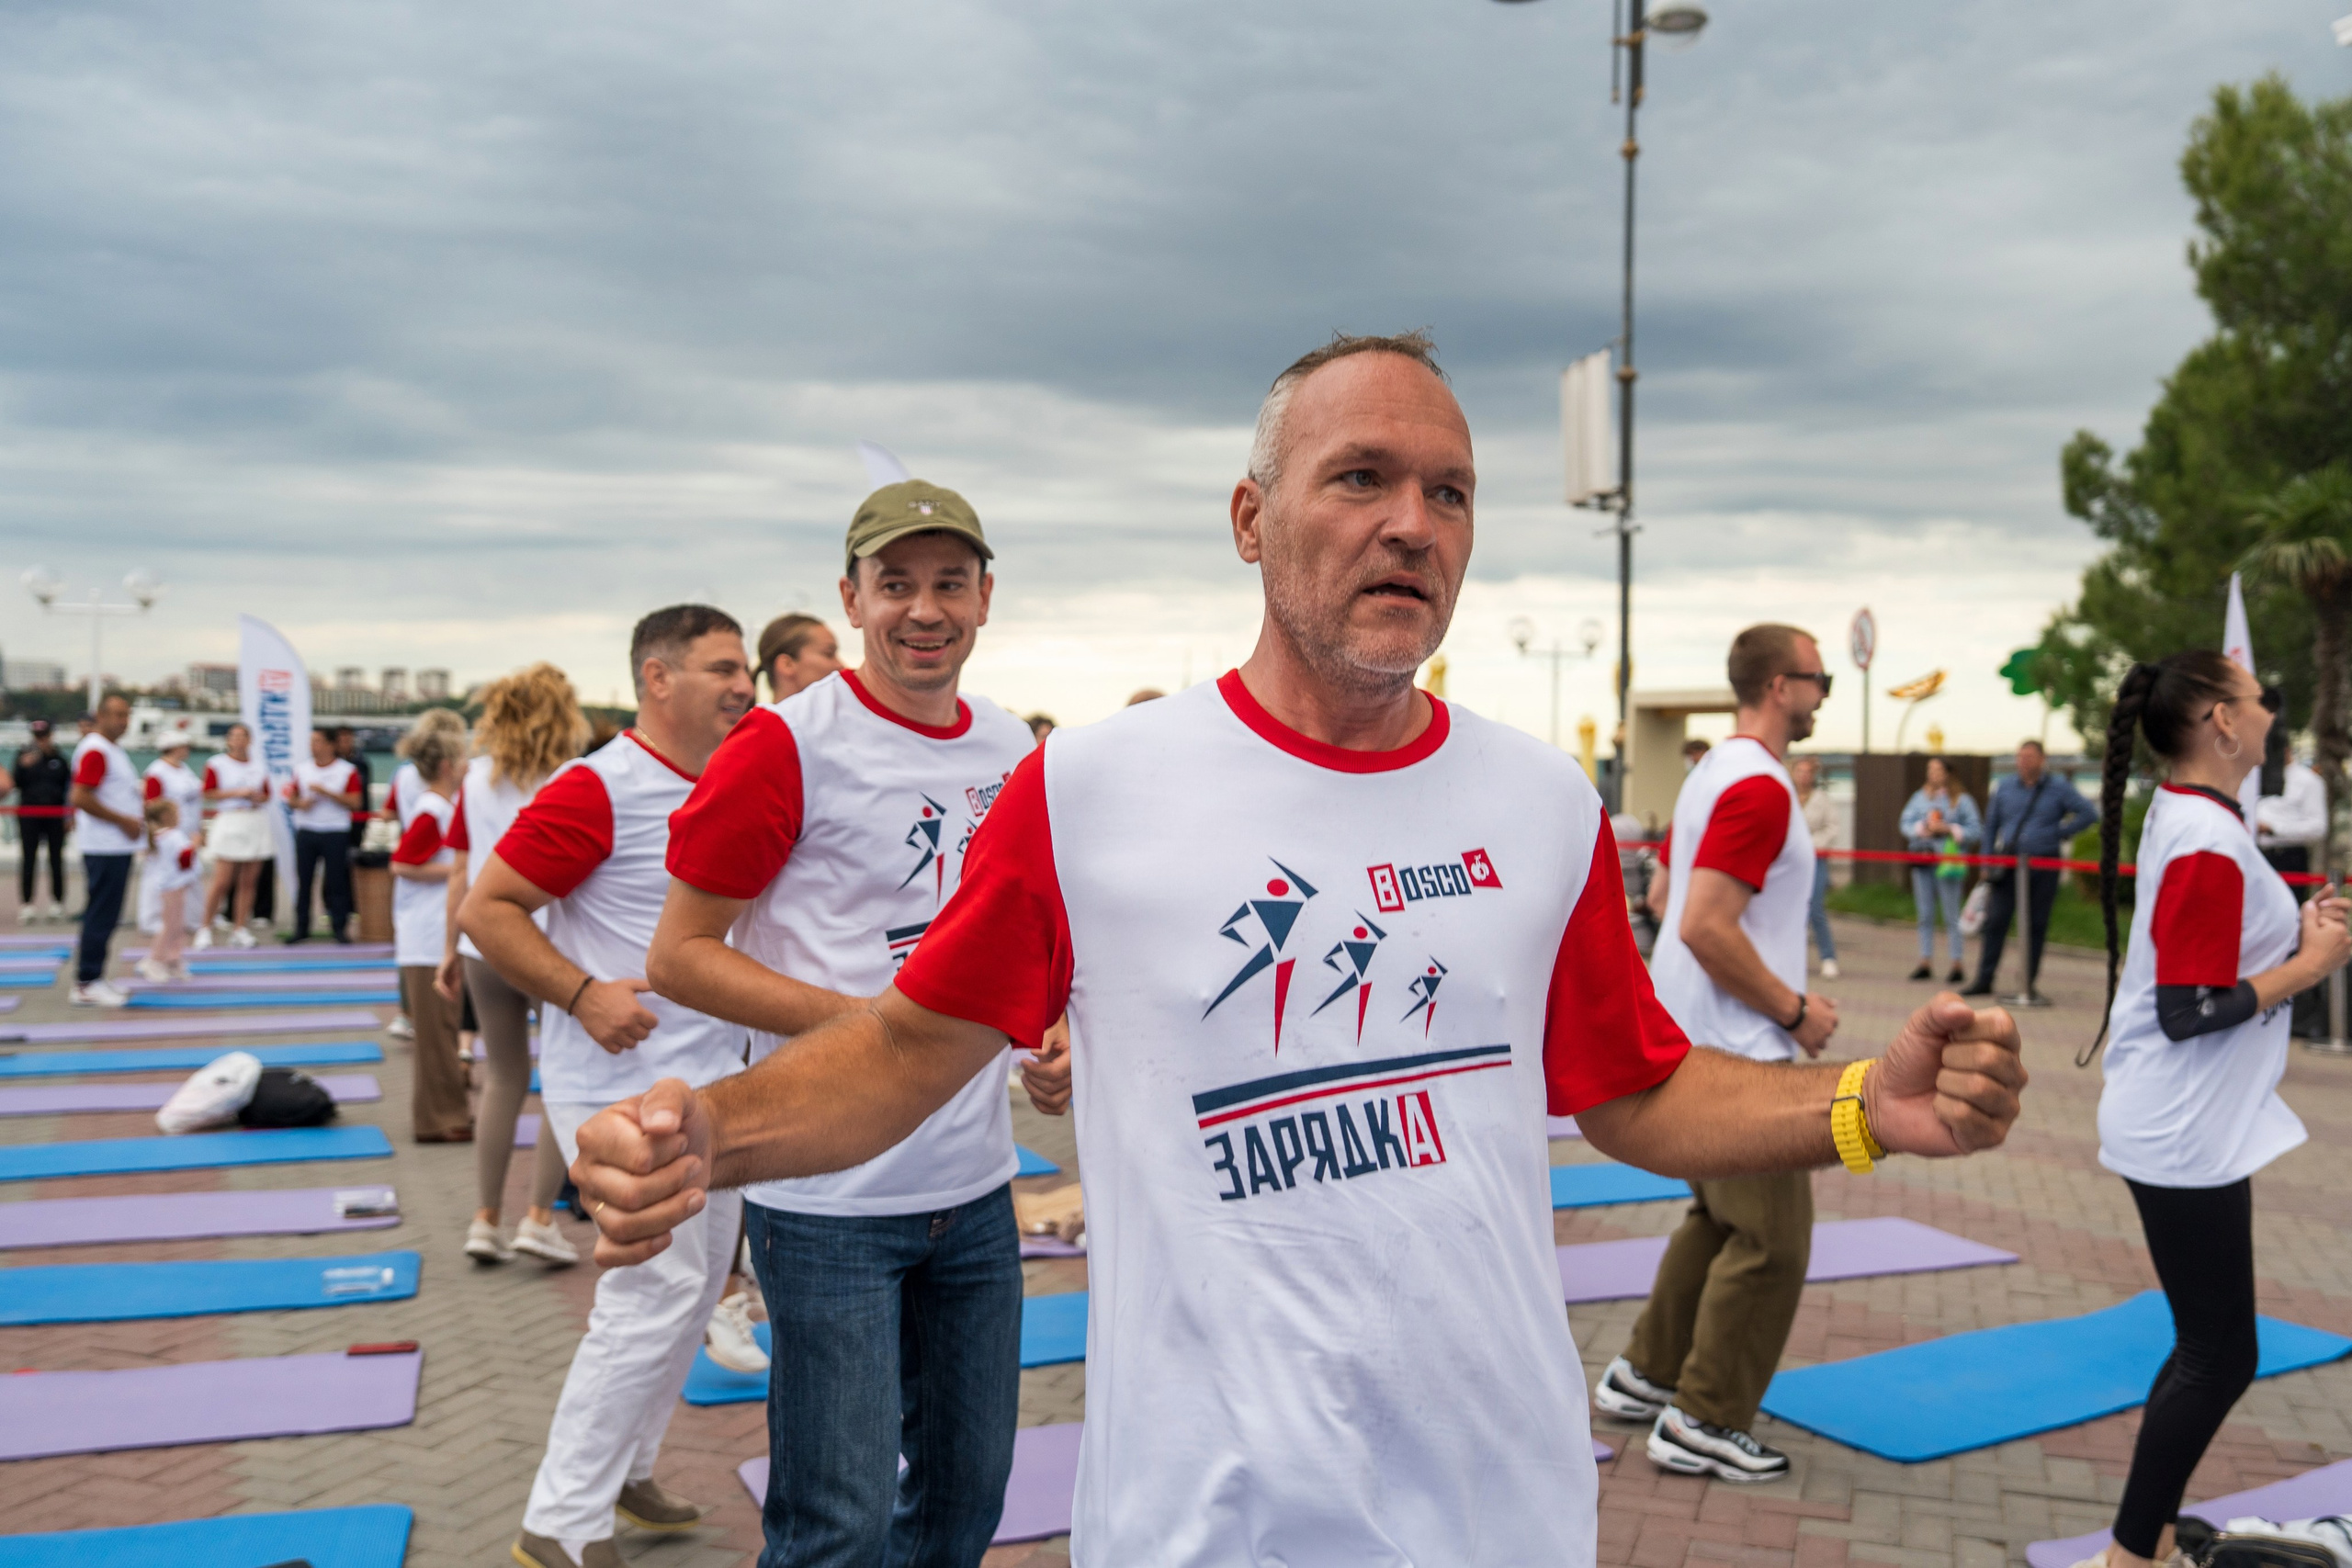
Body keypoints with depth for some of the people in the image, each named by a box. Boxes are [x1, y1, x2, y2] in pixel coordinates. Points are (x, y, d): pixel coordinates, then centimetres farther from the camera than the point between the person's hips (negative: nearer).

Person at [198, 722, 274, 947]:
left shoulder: (260, 766, 12)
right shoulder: (216, 764, 0)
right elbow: (208, 794, -4)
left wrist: (259, 797, -3)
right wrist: (236, 793, -12)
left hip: (257, 823, 4)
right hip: (229, 821, -4)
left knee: (248, 882, 4)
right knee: (222, 882, -8)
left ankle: (239, 929, 9)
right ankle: (206, 928, 5)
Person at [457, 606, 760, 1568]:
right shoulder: (597, 791, -16)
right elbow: (486, 909, -15)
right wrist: (584, 995, -22)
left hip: (711, 1075, 9)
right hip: (624, 1079, -9)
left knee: (700, 1281, 16)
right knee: (657, 1292, -8)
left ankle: (622, 1471, 34)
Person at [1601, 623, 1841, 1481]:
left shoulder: (1712, 770, 13)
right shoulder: (1760, 787, -19)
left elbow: (1667, 900, 20)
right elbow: (1706, 927, -27)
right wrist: (1795, 1009, -16)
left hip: (1689, 1038, 10)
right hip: (1738, 1052, -10)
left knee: (1717, 1215, 20)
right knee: (1770, 1239, -2)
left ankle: (1645, 1375, 29)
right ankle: (1703, 1424, 7)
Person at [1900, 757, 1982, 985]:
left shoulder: (1962, 800, 1)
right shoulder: (1920, 797, 13)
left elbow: (1977, 831, -3)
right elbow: (1906, 823, 8)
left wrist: (1950, 829, -13)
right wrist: (1923, 827, -9)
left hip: (1948, 861, -4)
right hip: (1922, 858, 4)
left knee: (1951, 916, -3)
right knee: (1925, 915, 7)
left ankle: (1956, 964, 0)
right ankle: (1926, 963, 12)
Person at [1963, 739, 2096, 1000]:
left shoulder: (2060, 789, 2)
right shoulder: (2005, 788, 10)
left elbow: (2089, 814, -2)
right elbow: (1991, 824, 14)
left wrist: (2061, 832, -6)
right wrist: (1988, 861, 8)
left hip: (2043, 865, -2)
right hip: (2008, 865, 2)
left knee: (2036, 924, 3)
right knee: (1996, 920, -3)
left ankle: (2029, 983, 11)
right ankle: (1984, 980, 1)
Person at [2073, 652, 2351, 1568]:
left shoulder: (2186, 818, 9)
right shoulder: (2209, 842, -20)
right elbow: (2188, 1011, -22)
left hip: (2194, 1129, 10)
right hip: (2188, 1138, -10)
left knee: (2209, 1349, 17)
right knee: (2218, 1357, -1)